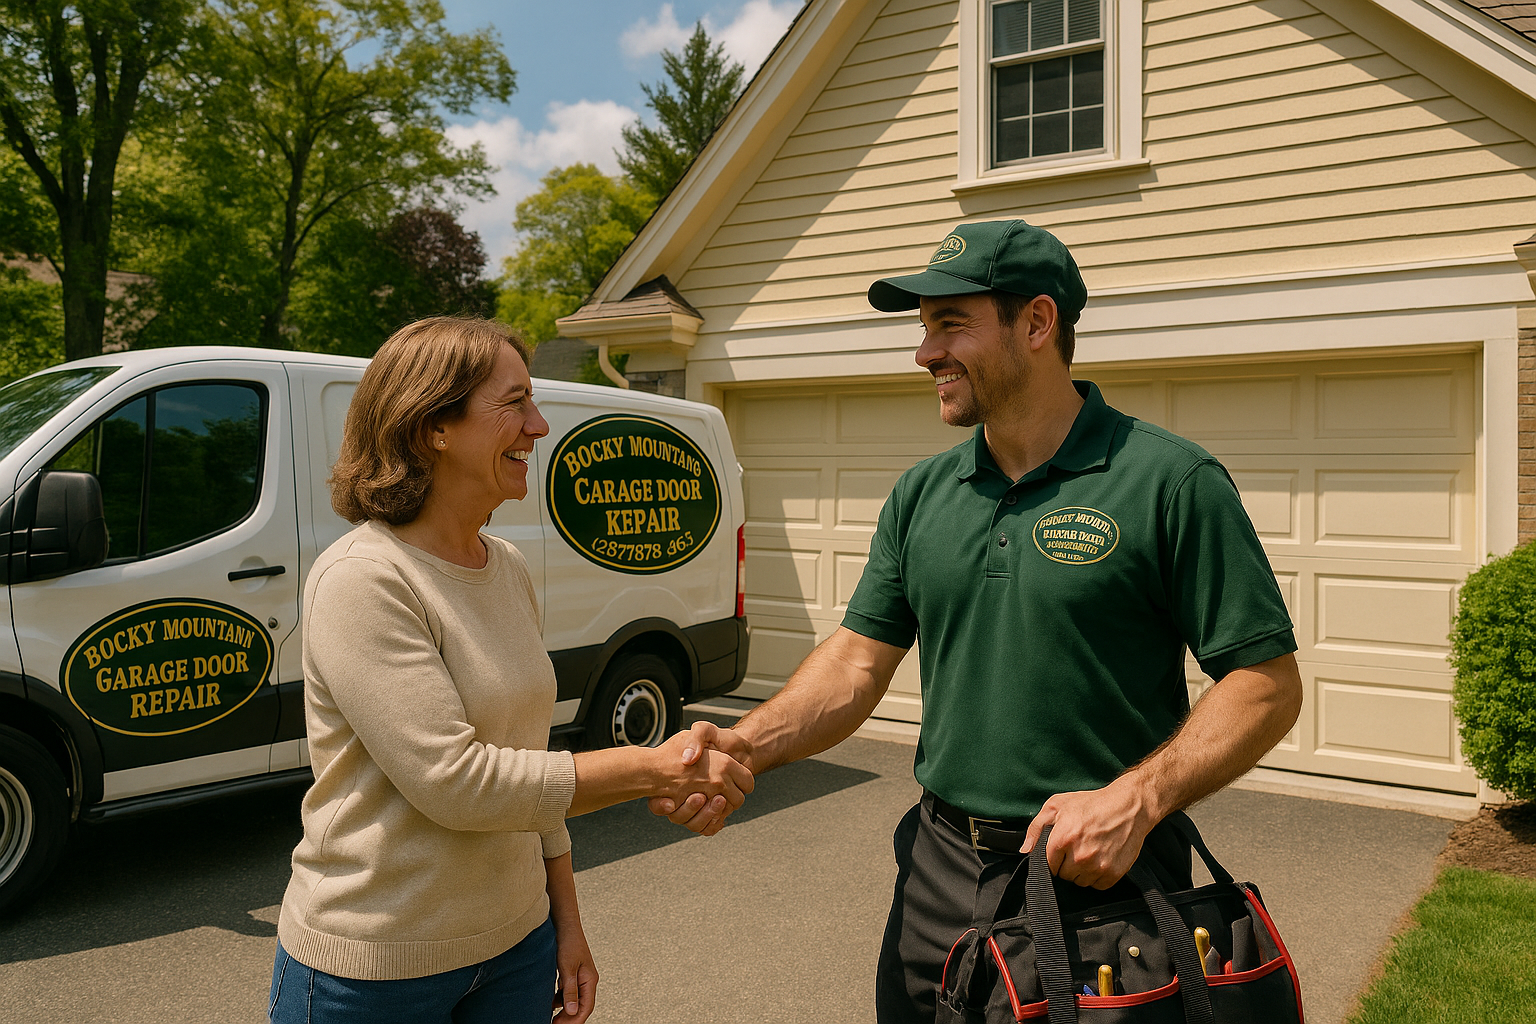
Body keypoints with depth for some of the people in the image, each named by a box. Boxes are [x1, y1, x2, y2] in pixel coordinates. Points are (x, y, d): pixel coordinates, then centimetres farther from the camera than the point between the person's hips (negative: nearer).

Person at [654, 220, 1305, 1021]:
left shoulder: (1170, 482, -11)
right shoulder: (922, 495, 5)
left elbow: (1269, 683, -10)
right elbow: (859, 660, 4)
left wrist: (1136, 797, -22)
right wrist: (749, 744, -12)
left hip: (1097, 883, -4)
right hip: (937, 873, 5)